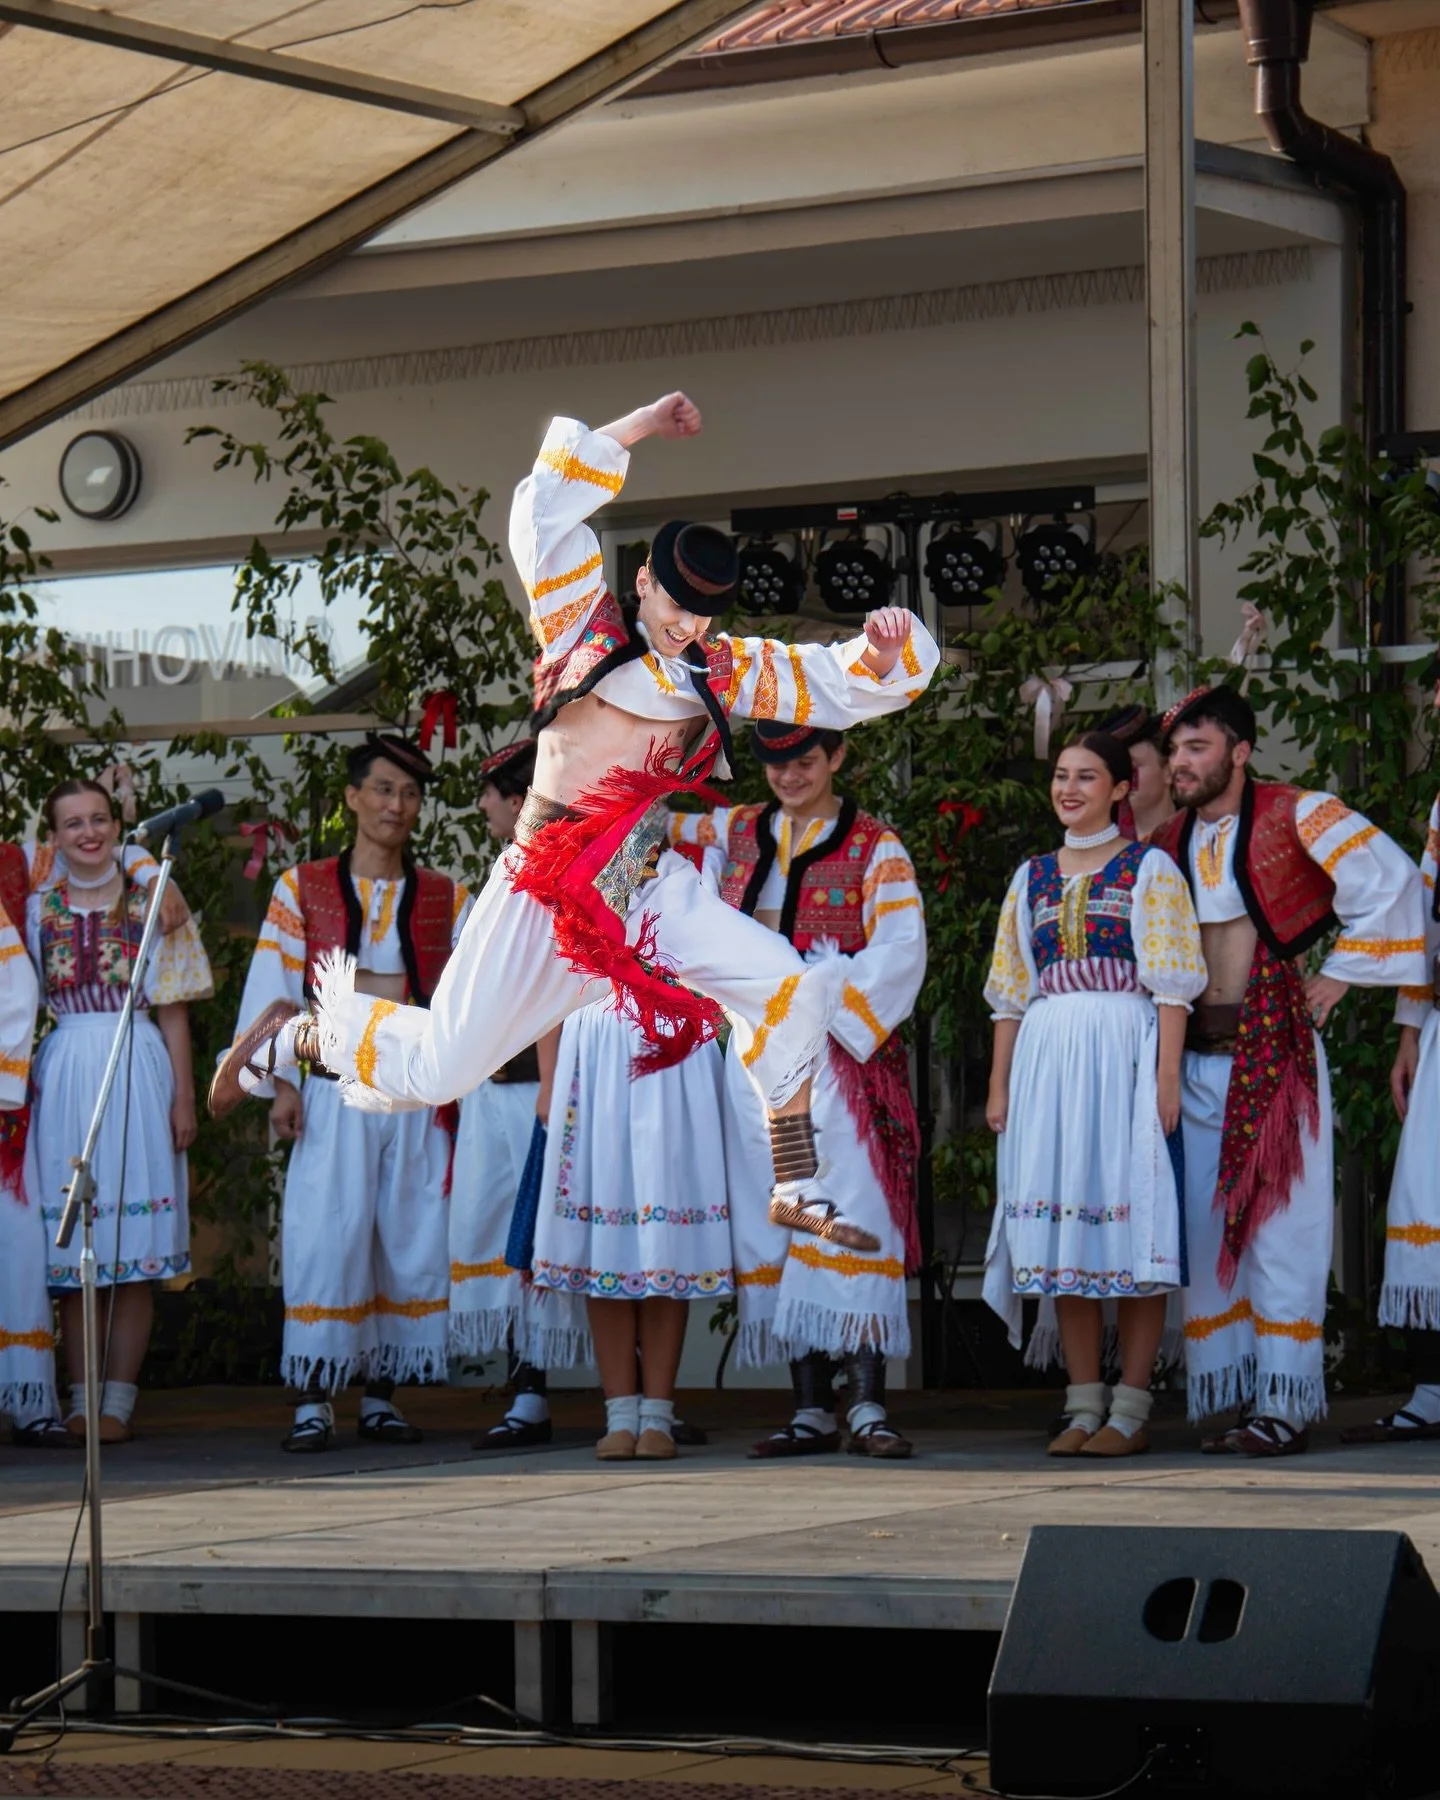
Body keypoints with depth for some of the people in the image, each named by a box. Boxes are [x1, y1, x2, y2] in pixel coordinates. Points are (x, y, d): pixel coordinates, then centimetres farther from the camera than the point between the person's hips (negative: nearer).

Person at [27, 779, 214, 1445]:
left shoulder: (150, 902, 6)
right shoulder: (37, 910, 9)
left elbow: (173, 1009, 4)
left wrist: (184, 1095, -1)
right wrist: (20, 1089, -1)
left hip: (137, 1070, -1)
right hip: (62, 1077, 1)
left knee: (135, 1248, -4)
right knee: (71, 1246, 0)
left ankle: (119, 1401, -2)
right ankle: (82, 1398, 5)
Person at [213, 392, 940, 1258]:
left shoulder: (724, 671, 7)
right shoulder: (586, 629, -1)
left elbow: (836, 685, 7)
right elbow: (546, 515, -9)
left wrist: (887, 652, -16)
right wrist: (637, 429, -9)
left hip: (651, 885, 4)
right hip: (548, 884, -4)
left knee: (790, 986, -14)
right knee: (438, 1067, -5)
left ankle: (797, 1188, -3)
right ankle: (302, 1032, 24)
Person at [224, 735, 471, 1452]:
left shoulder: (446, 900, 11)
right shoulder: (302, 889, 7)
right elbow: (271, 992, 4)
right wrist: (280, 1084, -4)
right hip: (334, 1095, -2)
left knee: (412, 1241, 1)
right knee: (324, 1238, -9)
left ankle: (380, 1395, 11)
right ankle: (312, 1403, -7)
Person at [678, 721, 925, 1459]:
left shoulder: (874, 848, 2)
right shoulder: (736, 833, 15)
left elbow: (900, 948, -9)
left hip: (835, 1053, -5)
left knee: (852, 1219, -13)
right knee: (773, 1224, 2)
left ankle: (866, 1404, -16)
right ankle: (811, 1409, 5)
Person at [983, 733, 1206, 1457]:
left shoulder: (1148, 870, 3)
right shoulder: (1032, 878, 17)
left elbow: (1171, 984, -4)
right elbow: (1011, 991, 18)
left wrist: (1167, 1075, -14)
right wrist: (1000, 1084, 11)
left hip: (1124, 1052, -4)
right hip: (1047, 1056, 5)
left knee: (1131, 1219, -6)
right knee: (1065, 1234, 2)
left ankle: (1130, 1408, -5)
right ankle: (1083, 1405, 6)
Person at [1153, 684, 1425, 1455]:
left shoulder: (1294, 816, -6)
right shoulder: (1170, 842, 12)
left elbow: (1388, 877, -12)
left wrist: (1341, 973, -8)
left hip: (1274, 1046, -6)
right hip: (1197, 1056, 6)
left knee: (1279, 1222, -6)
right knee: (1208, 1227, 5)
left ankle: (1284, 1404, -4)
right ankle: (1229, 1395, 11)